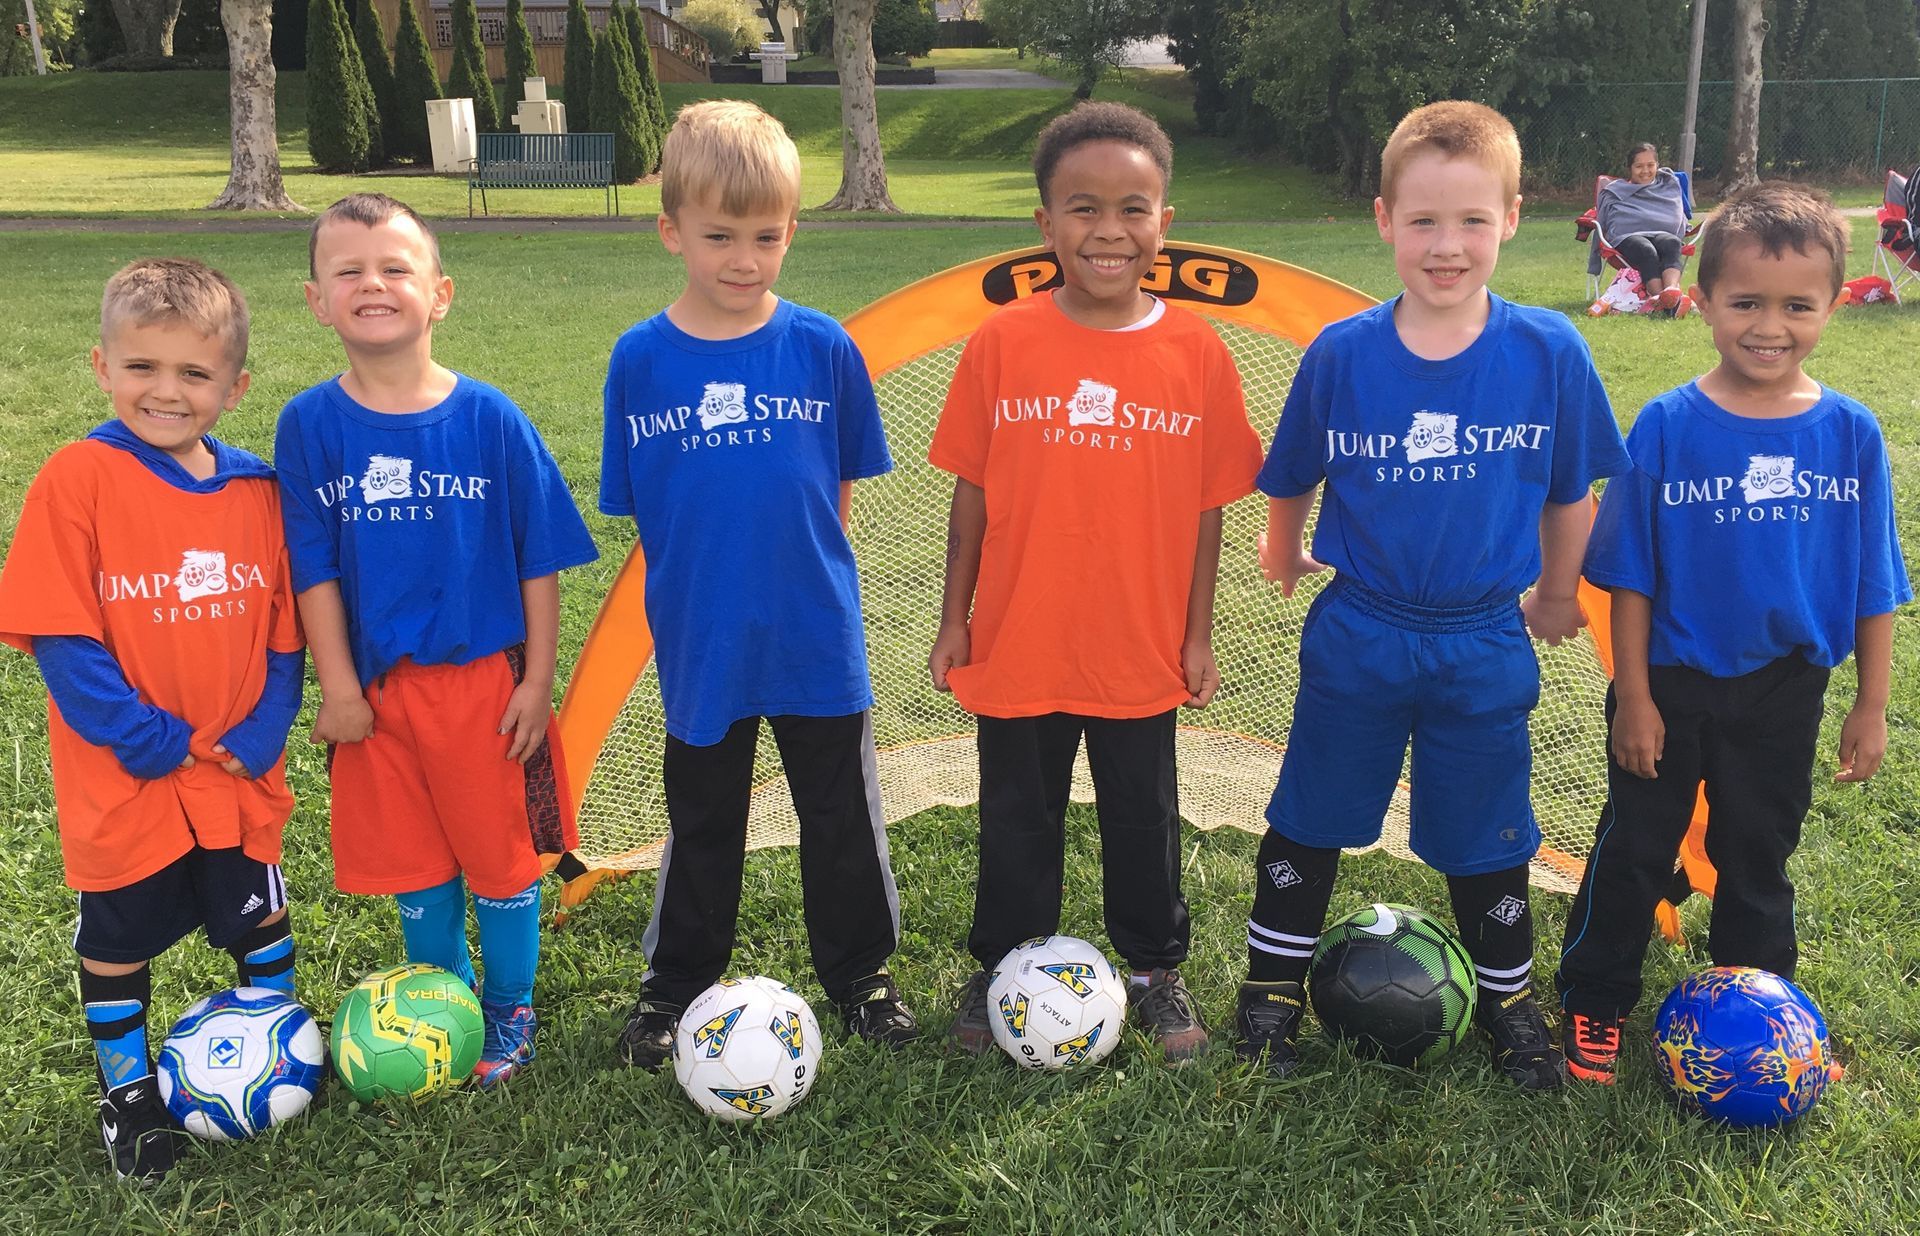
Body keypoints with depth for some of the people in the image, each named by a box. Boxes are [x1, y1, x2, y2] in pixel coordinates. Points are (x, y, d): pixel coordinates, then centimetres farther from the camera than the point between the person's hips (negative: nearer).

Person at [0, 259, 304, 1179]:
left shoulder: (254, 490, -3)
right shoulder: (77, 479, -14)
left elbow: (285, 630, 2)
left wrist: (260, 735, -10)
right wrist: (148, 738, -18)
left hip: (241, 772, 3)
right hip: (123, 782, -3)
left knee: (259, 920, 19)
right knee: (119, 939, 16)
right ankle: (126, 1088, 36)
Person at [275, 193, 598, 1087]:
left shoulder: (489, 418, -9)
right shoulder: (308, 424, -5)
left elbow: (541, 560, -5)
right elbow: (314, 569, -2)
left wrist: (538, 680, -6)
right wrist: (338, 687, -4)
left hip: (486, 680, -1)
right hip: (379, 689, 2)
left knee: (501, 856, 10)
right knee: (415, 864, 15)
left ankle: (509, 1010, 31)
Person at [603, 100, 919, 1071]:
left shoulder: (823, 348, -7)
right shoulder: (639, 359, -6)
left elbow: (841, 487, 4)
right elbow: (634, 508, 2)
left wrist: (805, 570, -1)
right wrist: (702, 583, 0)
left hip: (818, 636, 0)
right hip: (701, 642, 0)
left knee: (843, 816, 14)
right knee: (702, 826, 16)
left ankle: (859, 973, 35)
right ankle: (675, 984, 36)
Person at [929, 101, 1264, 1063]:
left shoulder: (1196, 351, -7)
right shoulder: (1001, 343, -9)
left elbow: (1208, 504, 0)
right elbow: (971, 490, -1)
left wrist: (1198, 634, 2)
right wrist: (954, 619, 1)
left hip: (1143, 651, 0)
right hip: (1016, 646, 0)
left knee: (1144, 819, 17)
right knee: (1017, 823, 16)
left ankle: (1155, 969, 39)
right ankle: (1003, 969, 37)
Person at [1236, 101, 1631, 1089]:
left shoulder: (1549, 353, -11)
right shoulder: (1340, 355, -11)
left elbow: (1570, 493, 3)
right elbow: (1291, 483, 5)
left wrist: (1556, 595, 12)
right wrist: (1283, 554, 17)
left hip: (1485, 646, 0)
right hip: (1356, 637, 0)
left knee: (1484, 838, 15)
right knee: (1309, 822, 14)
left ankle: (1509, 999, 36)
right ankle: (1273, 987, 32)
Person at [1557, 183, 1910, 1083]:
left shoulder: (1851, 433, -7)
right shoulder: (1667, 426, -13)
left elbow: (1874, 586, 0)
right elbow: (1630, 576, -8)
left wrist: (1870, 705, 1)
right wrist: (1633, 696, -9)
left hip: (1783, 694, 2)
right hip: (1671, 688, -2)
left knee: (1758, 858, 19)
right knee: (1633, 851, 10)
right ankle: (1594, 1006, 27)